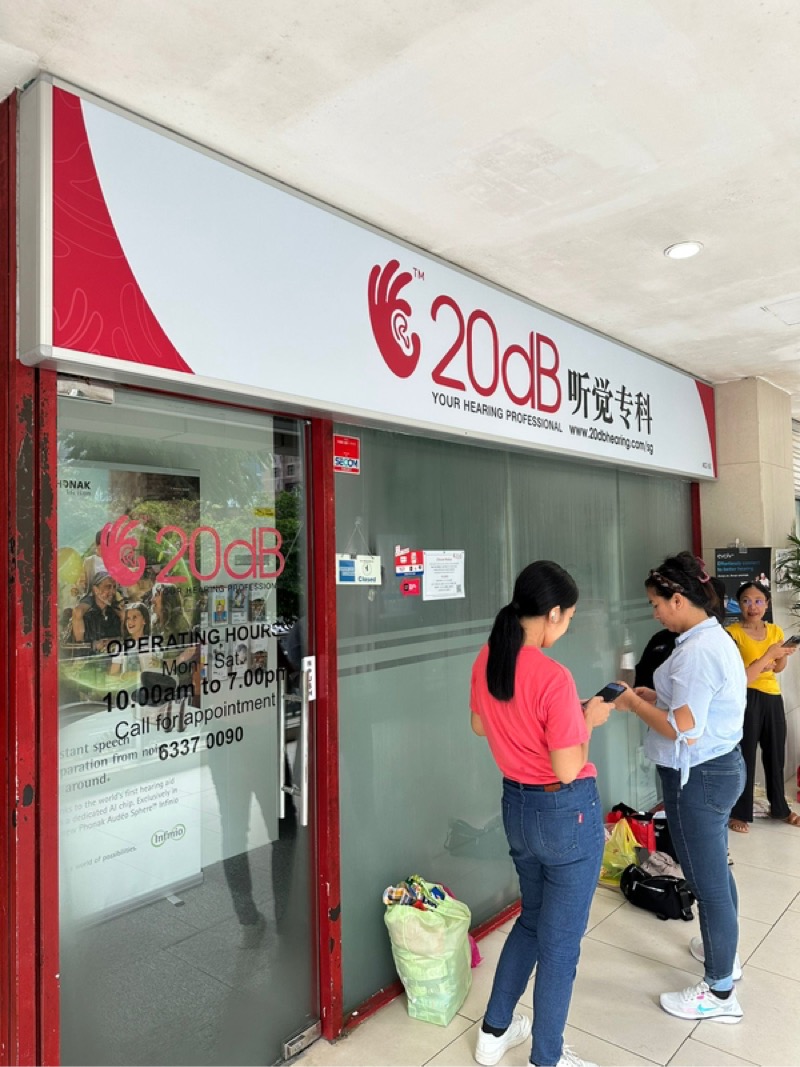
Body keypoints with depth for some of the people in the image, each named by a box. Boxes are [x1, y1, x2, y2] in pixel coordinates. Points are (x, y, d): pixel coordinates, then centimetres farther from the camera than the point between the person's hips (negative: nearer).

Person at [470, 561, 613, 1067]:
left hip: (517, 805, 7)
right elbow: (568, 770, -22)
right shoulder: (554, 677, -27)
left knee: (532, 918, 28)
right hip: (568, 813, -7)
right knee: (561, 939, 13)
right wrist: (587, 720, -7)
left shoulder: (487, 660, -5)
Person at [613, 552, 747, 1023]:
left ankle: (720, 993, 23)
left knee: (708, 882, 6)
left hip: (698, 778, -10)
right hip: (722, 766, 10)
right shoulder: (716, 638, 6)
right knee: (717, 870, 26)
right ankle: (724, 951, 46)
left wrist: (634, 704, -15)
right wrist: (647, 694, 5)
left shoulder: (697, 650, -26)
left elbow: (683, 731, -27)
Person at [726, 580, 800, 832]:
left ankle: (779, 807, 36)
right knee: (745, 757, 1)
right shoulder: (732, 633, -14)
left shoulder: (775, 631, 5)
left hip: (773, 698, 6)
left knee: (776, 755, 17)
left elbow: (778, 668, 18)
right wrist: (768, 655, -20)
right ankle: (739, 813, 15)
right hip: (747, 700, -6)